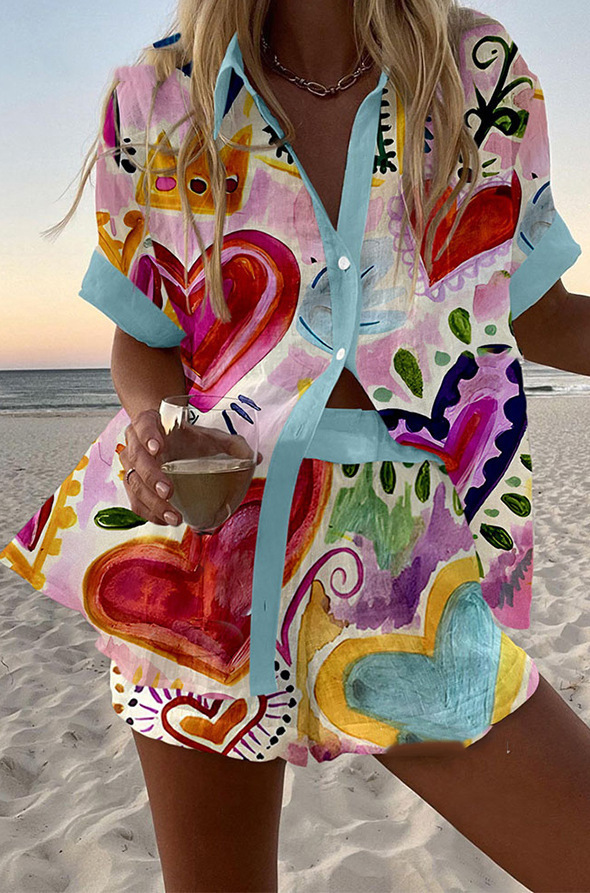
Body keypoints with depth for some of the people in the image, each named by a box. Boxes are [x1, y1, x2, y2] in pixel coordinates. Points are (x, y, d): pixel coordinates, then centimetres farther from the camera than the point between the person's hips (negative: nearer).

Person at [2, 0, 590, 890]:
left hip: (412, 578, 1)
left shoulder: (485, 74, 2)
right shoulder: (156, 99, -1)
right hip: (203, 559, 0)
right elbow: (145, 335, 6)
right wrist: (150, 422, -16)